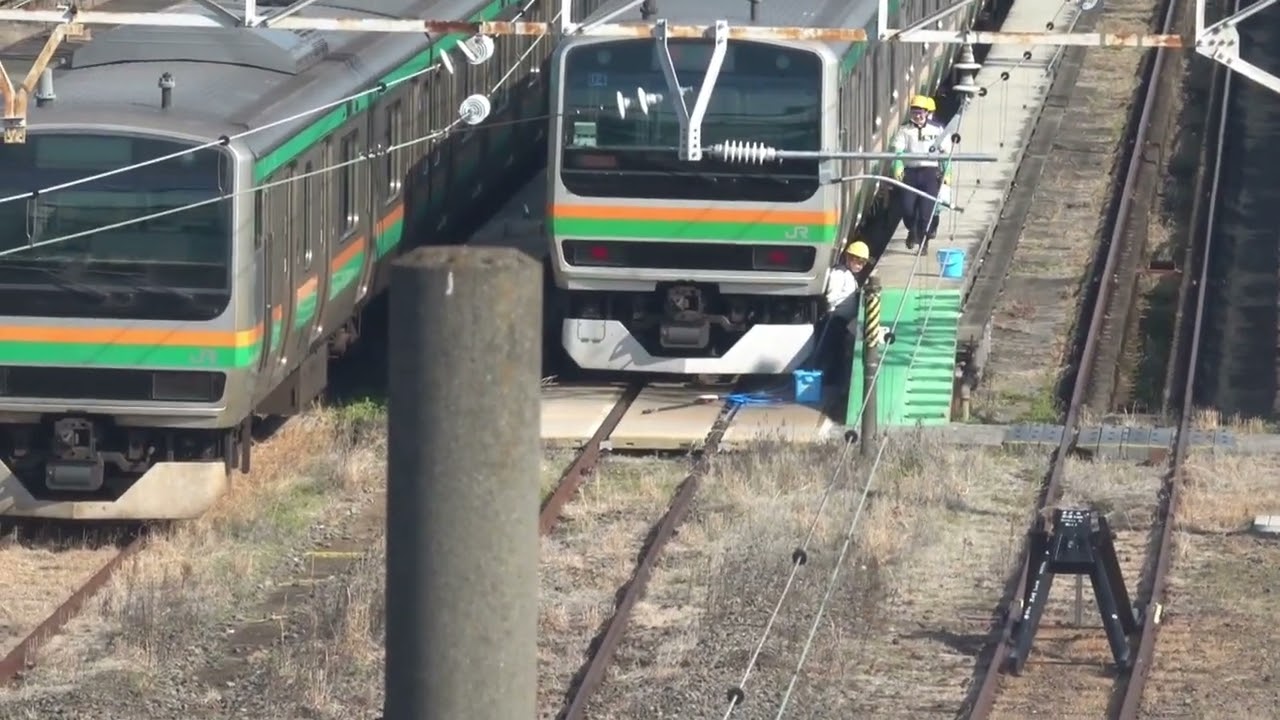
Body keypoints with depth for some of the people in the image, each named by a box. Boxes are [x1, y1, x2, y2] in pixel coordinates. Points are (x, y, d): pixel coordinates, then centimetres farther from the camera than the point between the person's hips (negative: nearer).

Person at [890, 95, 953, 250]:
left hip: (931, 172, -1)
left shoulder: (938, 130, 3)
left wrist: (947, 173, 0)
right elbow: (898, 149, -4)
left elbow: (946, 153, 6)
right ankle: (912, 231, 24)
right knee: (907, 207, -7)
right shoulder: (905, 129, 5)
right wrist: (898, 167, -21)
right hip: (910, 172, 1)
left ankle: (923, 241, 3)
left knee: (927, 209, -9)